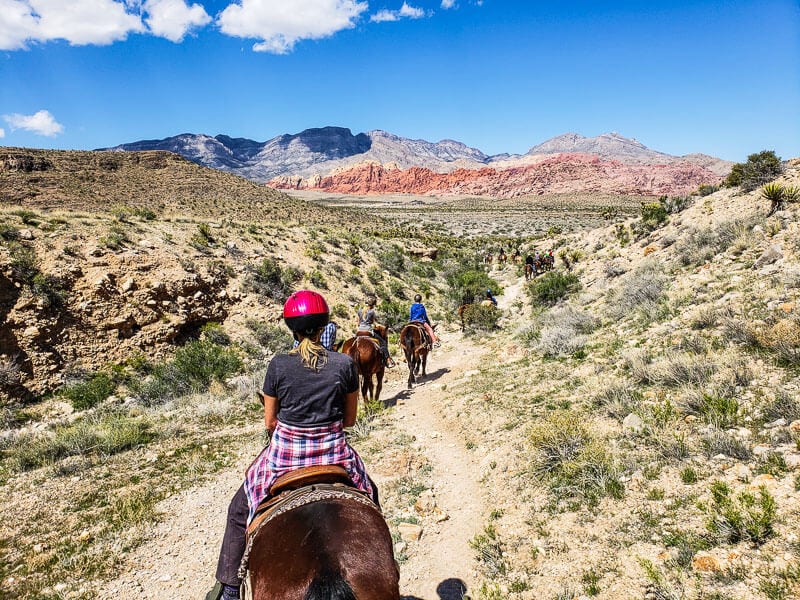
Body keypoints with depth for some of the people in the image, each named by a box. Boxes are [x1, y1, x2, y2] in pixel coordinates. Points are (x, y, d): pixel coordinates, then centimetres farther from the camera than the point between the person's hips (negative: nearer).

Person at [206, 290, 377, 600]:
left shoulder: (278, 365, -11)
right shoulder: (345, 364, -10)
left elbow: (269, 422, -2)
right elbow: (350, 419, 0)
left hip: (284, 454, -1)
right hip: (334, 452, 1)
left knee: (240, 508, 25)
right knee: (369, 495, 31)